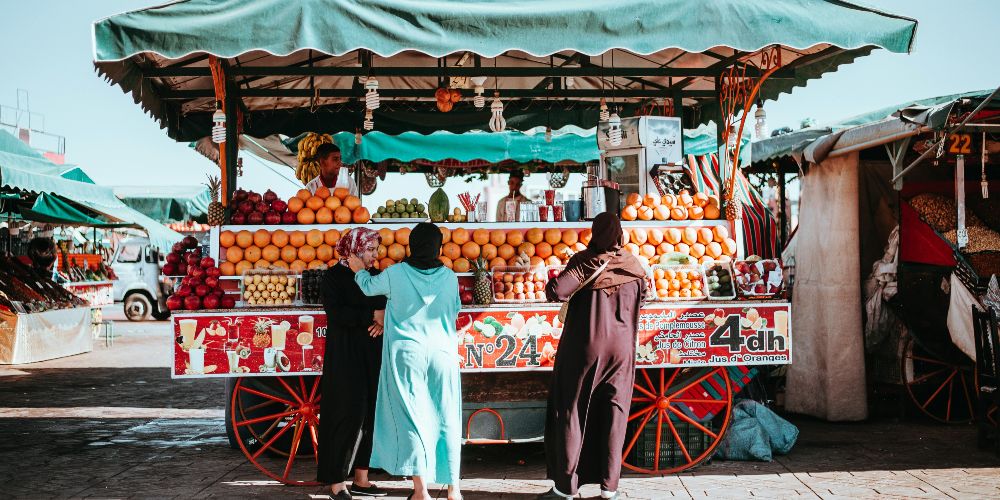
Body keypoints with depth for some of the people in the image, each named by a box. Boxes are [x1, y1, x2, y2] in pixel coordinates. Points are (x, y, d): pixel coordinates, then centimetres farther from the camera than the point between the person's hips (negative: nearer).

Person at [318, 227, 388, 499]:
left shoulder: (375, 276, 12)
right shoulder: (334, 276, -4)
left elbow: (387, 307, 13)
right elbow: (335, 312, -16)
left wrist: (384, 321, -9)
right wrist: (372, 316, -16)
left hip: (373, 354, 6)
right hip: (345, 355, -6)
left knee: (371, 414, 5)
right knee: (348, 414, -6)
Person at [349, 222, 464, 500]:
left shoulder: (395, 274, -6)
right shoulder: (449, 277, -3)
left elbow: (369, 287, 13)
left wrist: (359, 270, 33)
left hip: (406, 354, -1)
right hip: (442, 352, 2)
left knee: (410, 417, 3)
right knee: (446, 418, 9)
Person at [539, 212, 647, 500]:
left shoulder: (585, 261, -12)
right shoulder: (633, 265, 1)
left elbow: (556, 292, -23)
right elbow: (645, 292, 17)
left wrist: (552, 285, -2)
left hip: (584, 347, -3)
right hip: (621, 349, 3)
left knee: (570, 412, 6)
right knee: (614, 414, 10)